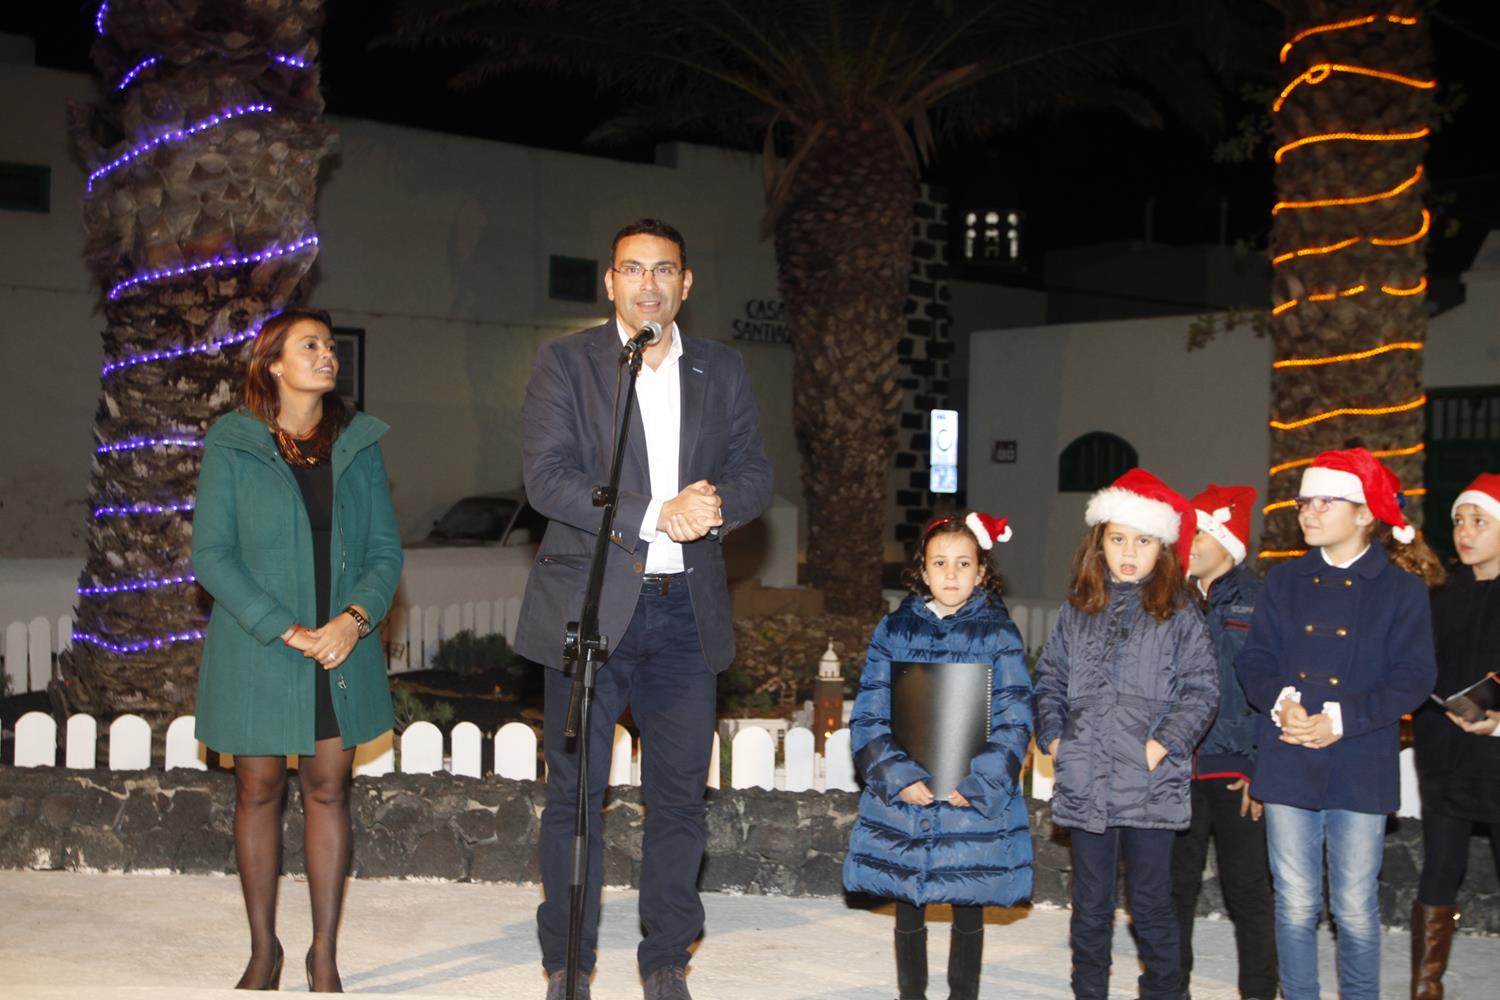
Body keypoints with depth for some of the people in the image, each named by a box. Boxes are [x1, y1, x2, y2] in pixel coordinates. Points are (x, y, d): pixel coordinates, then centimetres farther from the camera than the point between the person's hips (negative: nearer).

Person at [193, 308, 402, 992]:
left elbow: (386, 549, 5)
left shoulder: (359, 443, 6)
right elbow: (211, 555, -7)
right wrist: (284, 630, -15)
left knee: (328, 790, 5)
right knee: (258, 790, 7)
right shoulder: (231, 446, -2)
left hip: (343, 649, 2)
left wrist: (356, 616, -13)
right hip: (255, 650, -2)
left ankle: (324, 955, 15)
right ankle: (263, 950, 21)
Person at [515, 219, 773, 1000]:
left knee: (679, 794, 8)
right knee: (576, 794, 4)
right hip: (590, 605, -3)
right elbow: (547, 477, -10)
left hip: (686, 611, 3)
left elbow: (755, 473, 8)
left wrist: (716, 503, -16)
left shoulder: (722, 370, 11)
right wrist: (656, 518, -19)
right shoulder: (565, 362, 0)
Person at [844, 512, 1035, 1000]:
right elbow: (869, 716, 0)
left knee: (968, 909, 9)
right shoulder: (894, 630, 4)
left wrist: (975, 785, -15)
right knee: (908, 908, 11)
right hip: (902, 801, 2)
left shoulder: (1000, 636, 0)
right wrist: (899, 777, -13)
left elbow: (1014, 723, -5)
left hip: (976, 804, -1)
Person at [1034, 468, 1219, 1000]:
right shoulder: (1076, 613, 10)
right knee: (1090, 904, 12)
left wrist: (1164, 743, -13)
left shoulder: (1178, 616, 0)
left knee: (1152, 903, 6)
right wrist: (1054, 737, 2)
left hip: (1152, 786, -3)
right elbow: (1049, 680, 14)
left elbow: (1201, 689, -4)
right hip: (1085, 782, 3)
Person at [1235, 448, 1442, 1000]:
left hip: (1360, 768, -2)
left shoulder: (1402, 587, 0)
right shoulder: (1285, 581, 9)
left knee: (1356, 908, 4)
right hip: (1287, 764, 3)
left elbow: (1412, 679, -6)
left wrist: (1340, 720, -16)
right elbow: (1254, 660, 6)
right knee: (1295, 903, 7)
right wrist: (1281, 701, -14)